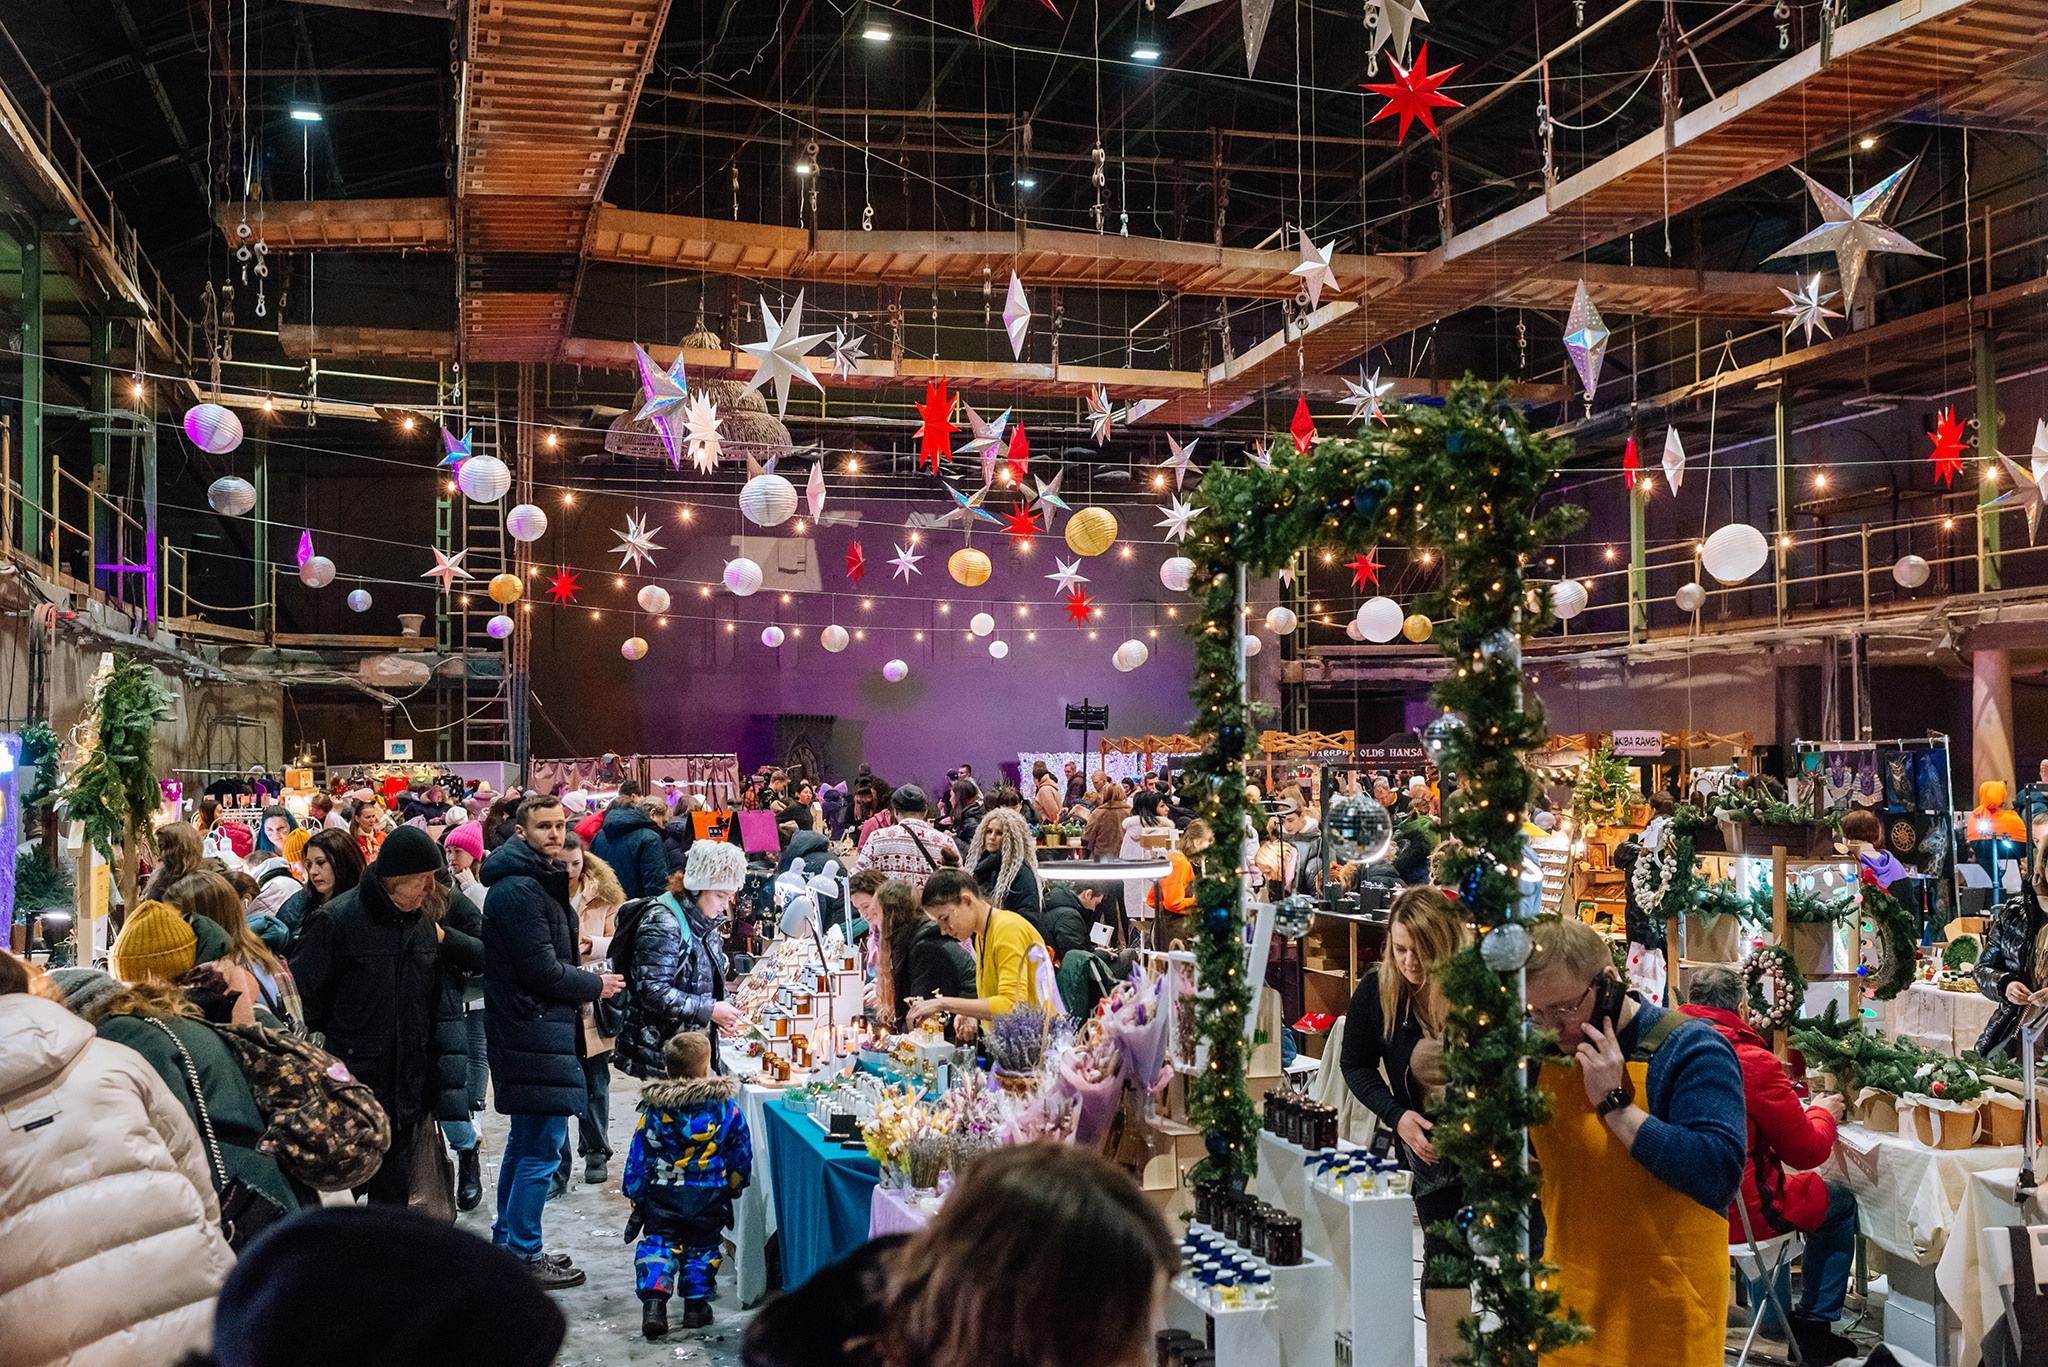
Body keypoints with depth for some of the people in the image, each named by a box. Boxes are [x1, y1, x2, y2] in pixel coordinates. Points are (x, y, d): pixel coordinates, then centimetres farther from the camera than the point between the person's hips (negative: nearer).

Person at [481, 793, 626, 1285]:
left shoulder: (536, 881, 17)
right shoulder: (519, 889, -17)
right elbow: (542, 970, -20)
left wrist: (583, 978, 6)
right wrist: (596, 986, -7)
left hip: (529, 1031, 11)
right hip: (534, 1032, -11)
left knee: (524, 1143, 18)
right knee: (542, 1147, -6)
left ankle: (506, 1242, 28)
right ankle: (524, 1256, 0)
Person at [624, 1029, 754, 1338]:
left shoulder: (654, 1110, -9)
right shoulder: (726, 1106, -7)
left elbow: (639, 1156, -3)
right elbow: (741, 1149, 5)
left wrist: (635, 1196, 9)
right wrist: (736, 1184, 21)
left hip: (663, 1194, -1)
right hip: (710, 1197, 1)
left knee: (658, 1243, 9)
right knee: (702, 1247, 16)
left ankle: (653, 1303, -7)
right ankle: (696, 1306, 18)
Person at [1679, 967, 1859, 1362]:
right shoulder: (1754, 1062, -21)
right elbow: (1807, 1150, -11)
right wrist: (1821, 1113, 11)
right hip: (1737, 1214, -7)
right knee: (1841, 1203, 19)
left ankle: (1772, 1316, 48)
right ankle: (1812, 1328, 27)